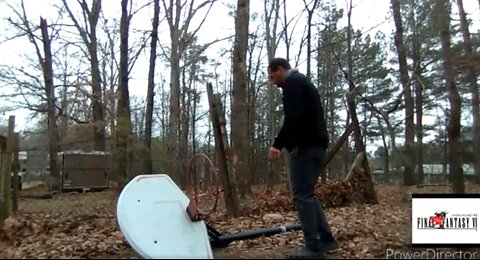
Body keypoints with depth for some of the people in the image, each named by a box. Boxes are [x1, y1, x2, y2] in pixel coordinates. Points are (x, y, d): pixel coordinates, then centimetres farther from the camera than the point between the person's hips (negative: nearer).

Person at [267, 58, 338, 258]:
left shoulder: (292, 83, -6)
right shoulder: (301, 81, 26)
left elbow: (293, 118, -21)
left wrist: (277, 144, -18)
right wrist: (284, 144, 23)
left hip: (305, 145, -10)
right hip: (315, 143, 10)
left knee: (302, 195, -9)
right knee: (307, 194, 13)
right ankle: (326, 239, 16)